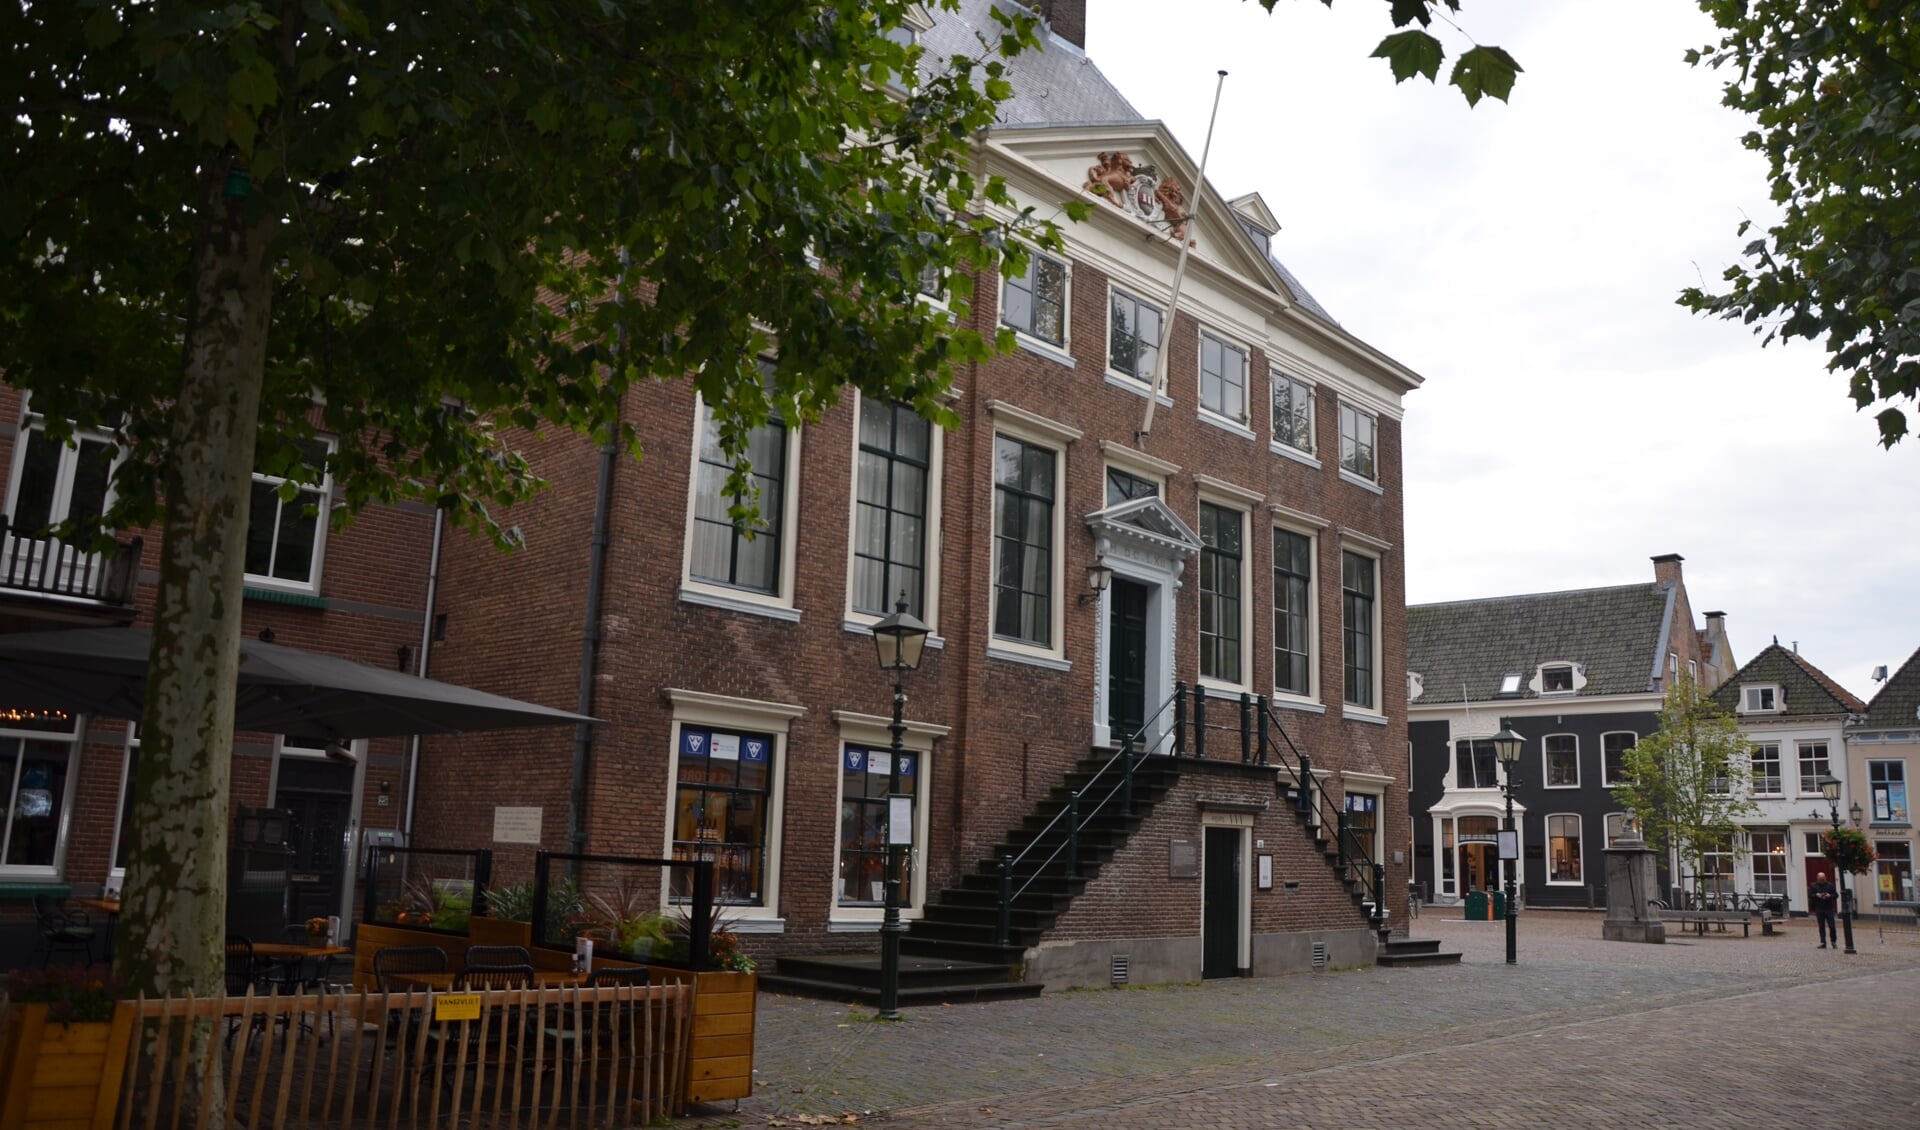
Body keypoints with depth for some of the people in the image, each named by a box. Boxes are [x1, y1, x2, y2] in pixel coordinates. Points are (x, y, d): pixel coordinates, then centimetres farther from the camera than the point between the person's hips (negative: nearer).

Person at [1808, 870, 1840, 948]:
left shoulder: (1830, 885, 6)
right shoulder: (1813, 886, 6)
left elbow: (1836, 895, 6)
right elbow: (1809, 895, 3)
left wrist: (1830, 895, -13)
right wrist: (1816, 895, -15)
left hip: (1829, 909, 0)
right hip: (1819, 909, 0)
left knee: (1832, 926, -4)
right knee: (1821, 926, 4)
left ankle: (1834, 941, 13)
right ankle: (1823, 942, 7)